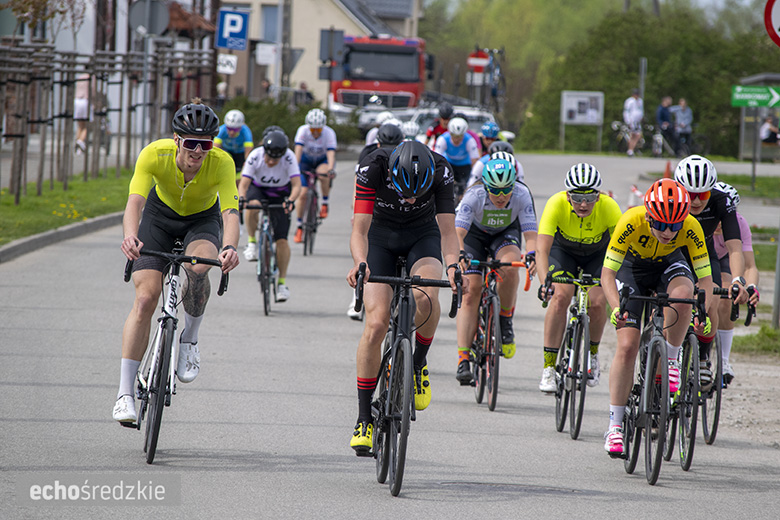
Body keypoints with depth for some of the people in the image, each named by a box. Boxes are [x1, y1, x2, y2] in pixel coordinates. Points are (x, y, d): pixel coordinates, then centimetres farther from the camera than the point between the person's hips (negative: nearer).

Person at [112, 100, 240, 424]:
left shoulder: (222, 163, -31)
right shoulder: (155, 155, -31)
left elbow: (230, 213, -40)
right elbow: (134, 201, -41)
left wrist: (229, 248, -61)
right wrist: (130, 237, -62)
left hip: (203, 220, 0)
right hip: (160, 216, 0)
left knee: (197, 269, -34)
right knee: (145, 298, -15)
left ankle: (189, 340, -6)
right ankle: (125, 392, -11)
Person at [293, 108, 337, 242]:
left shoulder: (329, 133, -27)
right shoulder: (303, 130, -25)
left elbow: (331, 153, -37)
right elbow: (298, 150, -34)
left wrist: (331, 169, -53)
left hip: (323, 160, -1)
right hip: (306, 159, 1)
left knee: (323, 174, -37)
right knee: (303, 193, -11)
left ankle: (325, 203, -15)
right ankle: (299, 227, 2)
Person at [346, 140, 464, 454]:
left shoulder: (440, 171, -28)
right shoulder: (372, 168, -31)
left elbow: (447, 229, -28)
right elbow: (360, 229, -33)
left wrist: (452, 266, -47)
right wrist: (360, 263, -52)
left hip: (422, 236, 0)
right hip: (381, 236, 0)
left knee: (426, 298, -32)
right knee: (376, 324, -14)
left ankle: (418, 365, -3)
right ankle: (364, 420, -5)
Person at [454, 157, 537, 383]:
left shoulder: (522, 195, -29)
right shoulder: (474, 195, -33)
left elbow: (530, 233, -33)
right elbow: (458, 232, -39)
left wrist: (531, 254, -53)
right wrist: (460, 255, -59)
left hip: (505, 233, 1)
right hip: (475, 235, -1)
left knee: (509, 266, -33)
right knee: (471, 291, -15)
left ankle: (505, 322, -10)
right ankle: (463, 360, -16)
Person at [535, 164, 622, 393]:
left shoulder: (609, 208, -34)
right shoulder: (556, 204, -35)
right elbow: (542, 250, -39)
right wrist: (544, 282, -55)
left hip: (597, 253, 0)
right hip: (563, 249, 0)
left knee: (597, 303, -19)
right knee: (561, 296, -24)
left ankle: (592, 354, 11)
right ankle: (548, 367, -17)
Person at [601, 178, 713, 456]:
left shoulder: (691, 228, -31)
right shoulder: (631, 222, -35)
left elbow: (705, 278, -25)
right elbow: (607, 272, -30)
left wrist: (704, 314, -42)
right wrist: (617, 308, -47)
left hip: (669, 265, 1)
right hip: (632, 267, -1)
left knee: (682, 294, -36)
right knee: (627, 346, -13)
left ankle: (671, 360, -13)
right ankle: (615, 426, -6)